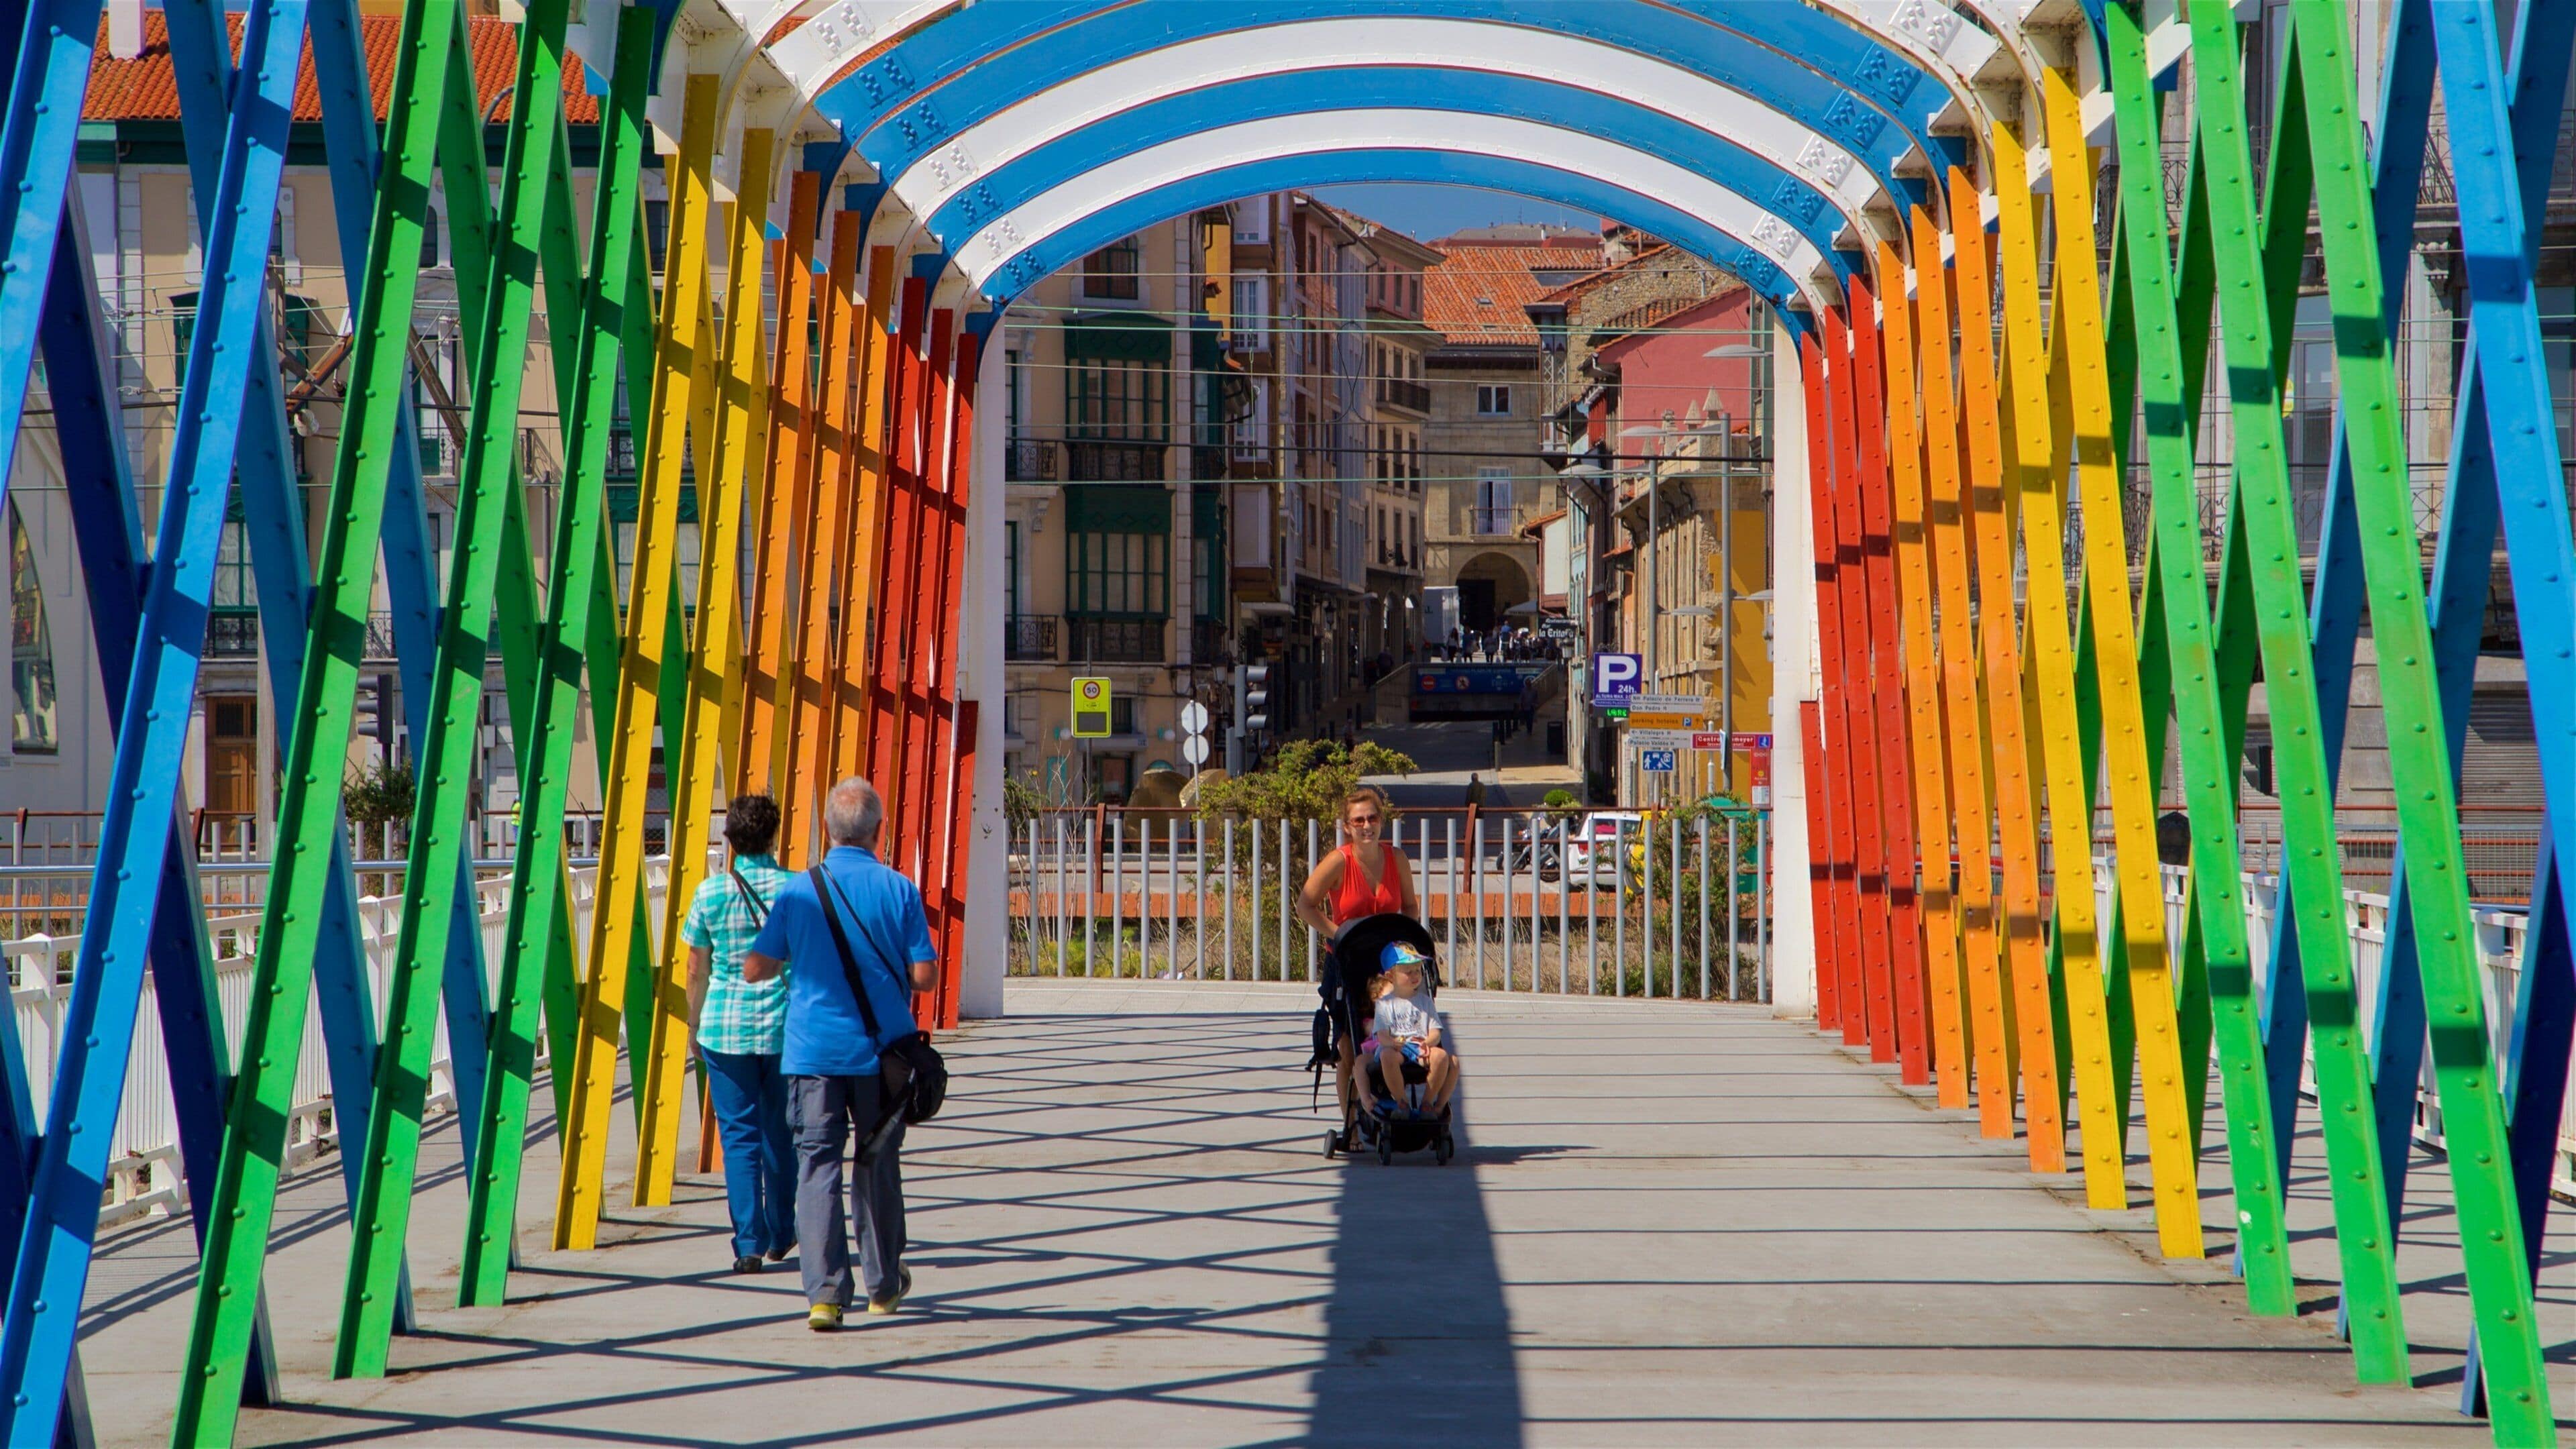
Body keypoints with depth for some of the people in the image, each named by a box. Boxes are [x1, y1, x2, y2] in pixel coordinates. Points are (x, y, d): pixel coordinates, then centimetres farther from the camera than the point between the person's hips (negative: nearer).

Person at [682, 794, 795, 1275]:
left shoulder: (711, 892, -2)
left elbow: (697, 970, 4)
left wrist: (694, 1025, 17)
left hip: (725, 1027, -1)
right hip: (786, 1028, 1)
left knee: (738, 1135, 2)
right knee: (780, 1134, 15)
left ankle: (750, 1244, -5)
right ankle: (780, 1235, 27)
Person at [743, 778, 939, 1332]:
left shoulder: (798, 891, -1)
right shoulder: (900, 891, -5)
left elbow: (755, 969, 1)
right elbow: (925, 976, -8)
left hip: (812, 1051, 0)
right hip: (881, 1051, 0)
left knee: (817, 1165, -2)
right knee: (878, 1166, 14)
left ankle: (824, 1288, -14)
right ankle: (883, 1283, 27)